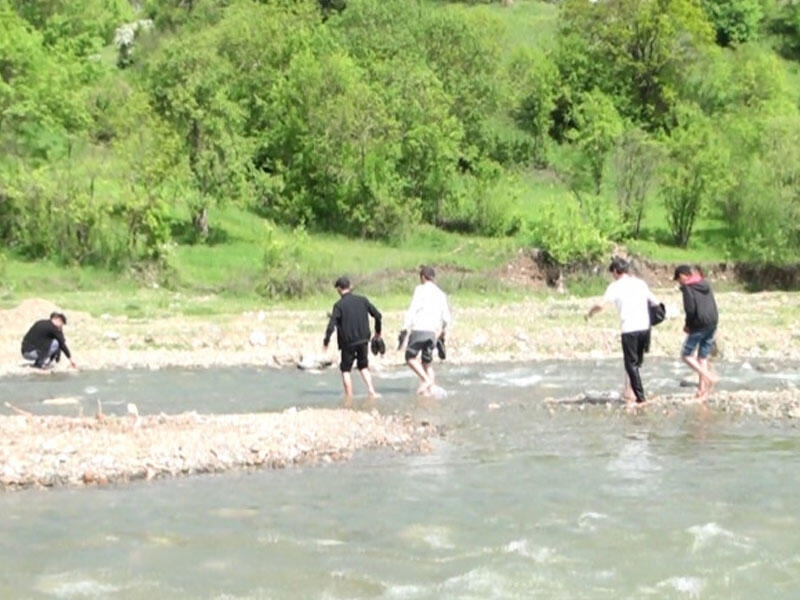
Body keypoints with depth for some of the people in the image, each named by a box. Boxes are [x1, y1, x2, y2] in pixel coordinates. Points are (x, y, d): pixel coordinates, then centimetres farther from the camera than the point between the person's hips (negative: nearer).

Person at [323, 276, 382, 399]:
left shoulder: (339, 305, -10)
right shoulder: (362, 300, 3)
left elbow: (331, 325, -16)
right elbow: (377, 315, 5)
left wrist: (326, 342, -6)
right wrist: (378, 331, 21)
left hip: (347, 342, -4)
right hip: (363, 340, 4)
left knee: (345, 369, 10)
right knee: (364, 366, 19)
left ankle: (349, 396, 7)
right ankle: (371, 391, 4)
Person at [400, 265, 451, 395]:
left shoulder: (421, 289, 0)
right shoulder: (441, 294, 17)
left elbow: (413, 309, -9)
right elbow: (446, 318, 18)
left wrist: (405, 328, -10)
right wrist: (442, 333, 32)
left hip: (419, 328, -6)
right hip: (432, 331, 6)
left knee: (410, 357, 3)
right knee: (427, 361, 13)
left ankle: (425, 379, -15)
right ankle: (432, 385, -1)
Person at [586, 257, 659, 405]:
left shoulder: (615, 286, -1)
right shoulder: (640, 283, 13)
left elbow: (601, 305, -13)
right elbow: (655, 303, 16)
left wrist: (590, 312, 5)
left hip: (629, 330, -5)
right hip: (645, 328, 5)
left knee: (631, 364, 4)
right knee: (636, 362, 19)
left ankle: (640, 397, 1)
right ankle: (630, 391, 18)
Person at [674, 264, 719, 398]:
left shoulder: (687, 288, -10)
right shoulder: (706, 285, 13)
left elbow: (690, 308, -19)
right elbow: (713, 306, 15)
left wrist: (688, 324, -1)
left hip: (699, 325, -7)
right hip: (713, 324, 8)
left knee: (686, 355, 4)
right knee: (703, 357, 14)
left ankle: (709, 377, -10)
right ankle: (702, 387, 11)